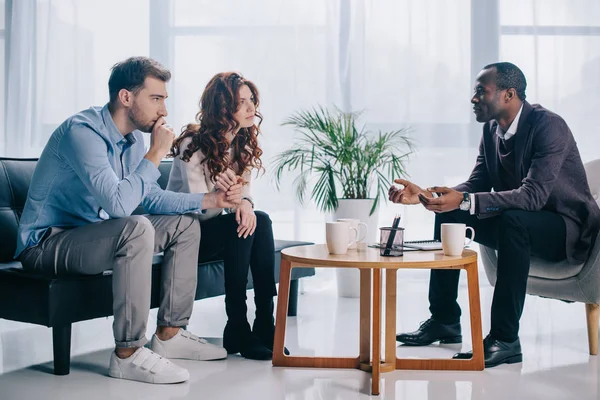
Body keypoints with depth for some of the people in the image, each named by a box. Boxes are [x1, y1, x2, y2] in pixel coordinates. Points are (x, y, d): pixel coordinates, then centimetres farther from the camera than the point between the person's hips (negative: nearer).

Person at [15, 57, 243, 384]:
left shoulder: (133, 139, 4)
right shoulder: (82, 131, -24)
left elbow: (153, 198, 14)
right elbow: (119, 203, -35)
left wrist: (208, 200, 2)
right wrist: (155, 154, -25)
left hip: (92, 236, 10)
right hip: (46, 244, -10)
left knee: (185, 224, 7)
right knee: (137, 229, -35)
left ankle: (169, 334, 10)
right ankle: (128, 354, -26)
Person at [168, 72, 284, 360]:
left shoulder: (245, 142, 0)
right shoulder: (193, 144, -20)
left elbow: (244, 187, -6)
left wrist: (245, 202, -30)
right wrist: (222, 195, -45)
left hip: (212, 227, 6)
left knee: (259, 221, -24)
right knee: (241, 226, -30)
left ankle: (265, 325, -24)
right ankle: (237, 329, -25)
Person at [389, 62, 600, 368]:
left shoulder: (548, 125, -23)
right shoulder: (491, 129, 2)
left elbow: (533, 195, -33)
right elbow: (476, 186, 2)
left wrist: (464, 201, -41)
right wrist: (423, 195, -14)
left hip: (567, 227, -8)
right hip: (514, 223, 8)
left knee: (512, 220, -37)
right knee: (448, 214, -3)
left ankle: (505, 339, -31)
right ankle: (445, 320, 2)